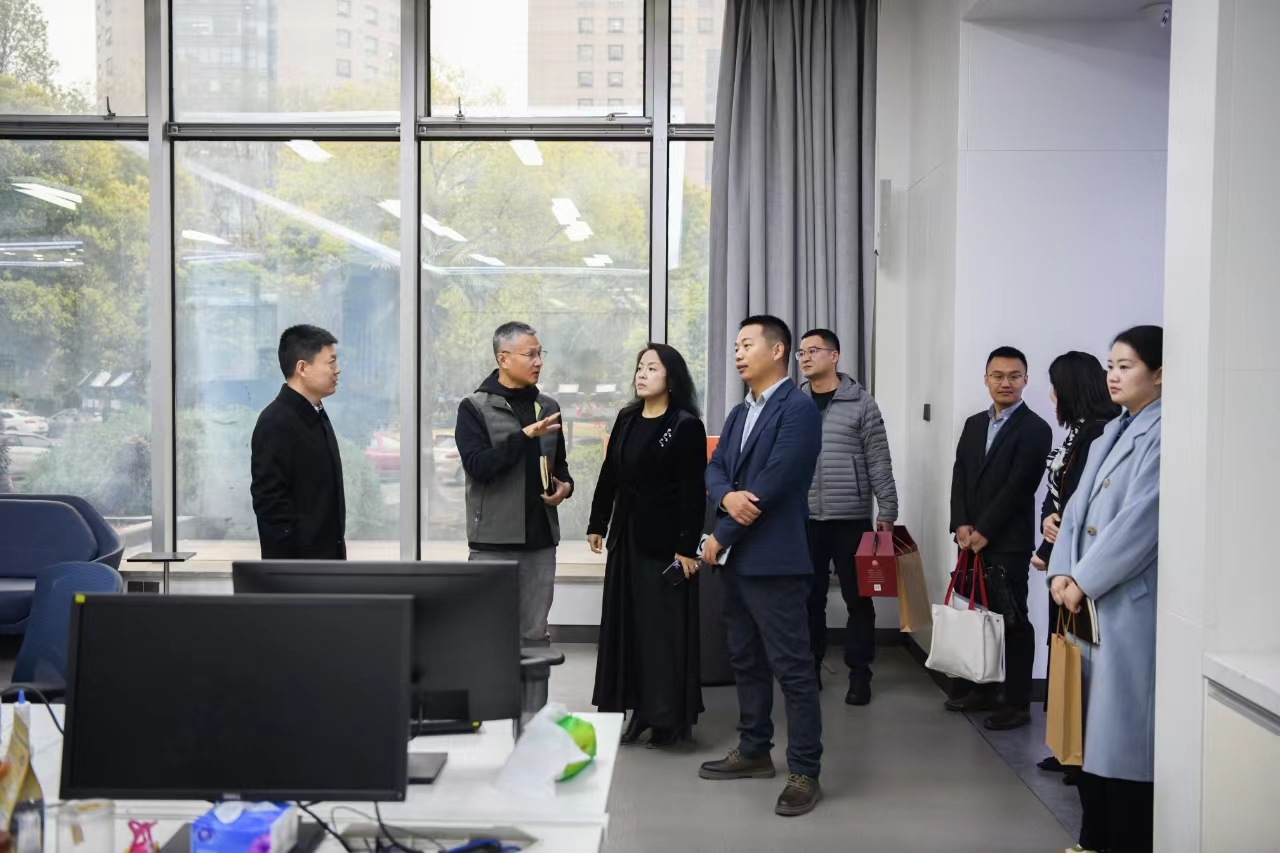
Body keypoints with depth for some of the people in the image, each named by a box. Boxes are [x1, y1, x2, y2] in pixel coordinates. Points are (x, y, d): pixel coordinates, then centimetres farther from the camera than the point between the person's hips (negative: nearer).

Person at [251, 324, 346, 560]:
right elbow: (270, 502, -19)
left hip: (327, 554, 9)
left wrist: (337, 548, 17)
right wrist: (296, 561, -19)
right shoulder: (275, 423, -16)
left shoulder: (316, 415, 13)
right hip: (297, 560, -9)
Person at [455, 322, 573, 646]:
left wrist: (566, 485, 1)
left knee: (535, 634, 10)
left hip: (540, 538, 5)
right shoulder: (475, 408, -4)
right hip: (494, 540, -5)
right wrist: (525, 435, -23)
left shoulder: (548, 407, 12)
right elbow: (478, 465, -17)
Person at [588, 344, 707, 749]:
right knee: (627, 621, 10)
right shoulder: (626, 419, 9)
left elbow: (693, 491, -14)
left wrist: (687, 546, -18)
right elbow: (609, 475, 13)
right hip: (626, 536, 7)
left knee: (666, 624, -1)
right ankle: (640, 708, 20)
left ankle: (669, 717, 9)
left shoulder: (686, 425, -10)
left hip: (665, 539, -7)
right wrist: (597, 525, 12)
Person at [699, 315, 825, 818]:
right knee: (746, 661, 17)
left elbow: (772, 485, -19)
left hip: (775, 560, -9)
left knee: (792, 667, -2)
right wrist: (726, 495, -16)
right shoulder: (739, 414, 16)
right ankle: (754, 751, 29)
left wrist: (719, 537, -13)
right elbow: (713, 469, 9)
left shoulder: (799, 409, -12)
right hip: (739, 559, 9)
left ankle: (805, 772, 6)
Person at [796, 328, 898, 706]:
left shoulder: (861, 402, -2)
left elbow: (879, 461, -2)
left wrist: (887, 510, -5)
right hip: (804, 519, 3)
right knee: (810, 597, 9)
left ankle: (859, 673, 15)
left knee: (858, 598, 4)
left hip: (851, 519, -2)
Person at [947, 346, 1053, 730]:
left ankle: (1018, 703, 7)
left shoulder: (1035, 429, -6)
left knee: (1012, 621, 0)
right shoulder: (974, 424, 15)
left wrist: (984, 532, -14)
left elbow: (1018, 487, -13)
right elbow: (960, 477, 10)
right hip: (973, 539, 6)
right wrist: (961, 526, -3)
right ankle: (981, 690, 22)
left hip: (1008, 541, -6)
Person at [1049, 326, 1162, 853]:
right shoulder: (1113, 432, 16)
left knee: (1125, 727, -1)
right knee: (1093, 724, 14)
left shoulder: (1164, 434, -11)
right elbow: (1079, 507, 12)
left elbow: (1140, 521, -18)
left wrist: (1084, 581, -14)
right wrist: (1062, 572, -1)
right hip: (1091, 599, 8)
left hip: (1132, 601, -8)